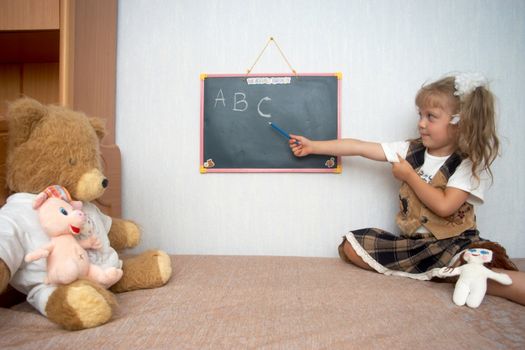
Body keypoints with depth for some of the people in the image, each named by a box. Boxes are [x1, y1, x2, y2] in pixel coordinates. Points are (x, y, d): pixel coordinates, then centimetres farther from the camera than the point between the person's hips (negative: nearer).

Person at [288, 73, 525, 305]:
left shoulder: (471, 163, -7)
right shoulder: (410, 150, 3)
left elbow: (444, 206, -20)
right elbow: (359, 147, -1)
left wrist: (409, 176, -10)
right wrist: (312, 146, -2)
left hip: (455, 244, -7)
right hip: (412, 243, 7)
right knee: (351, 246, -10)